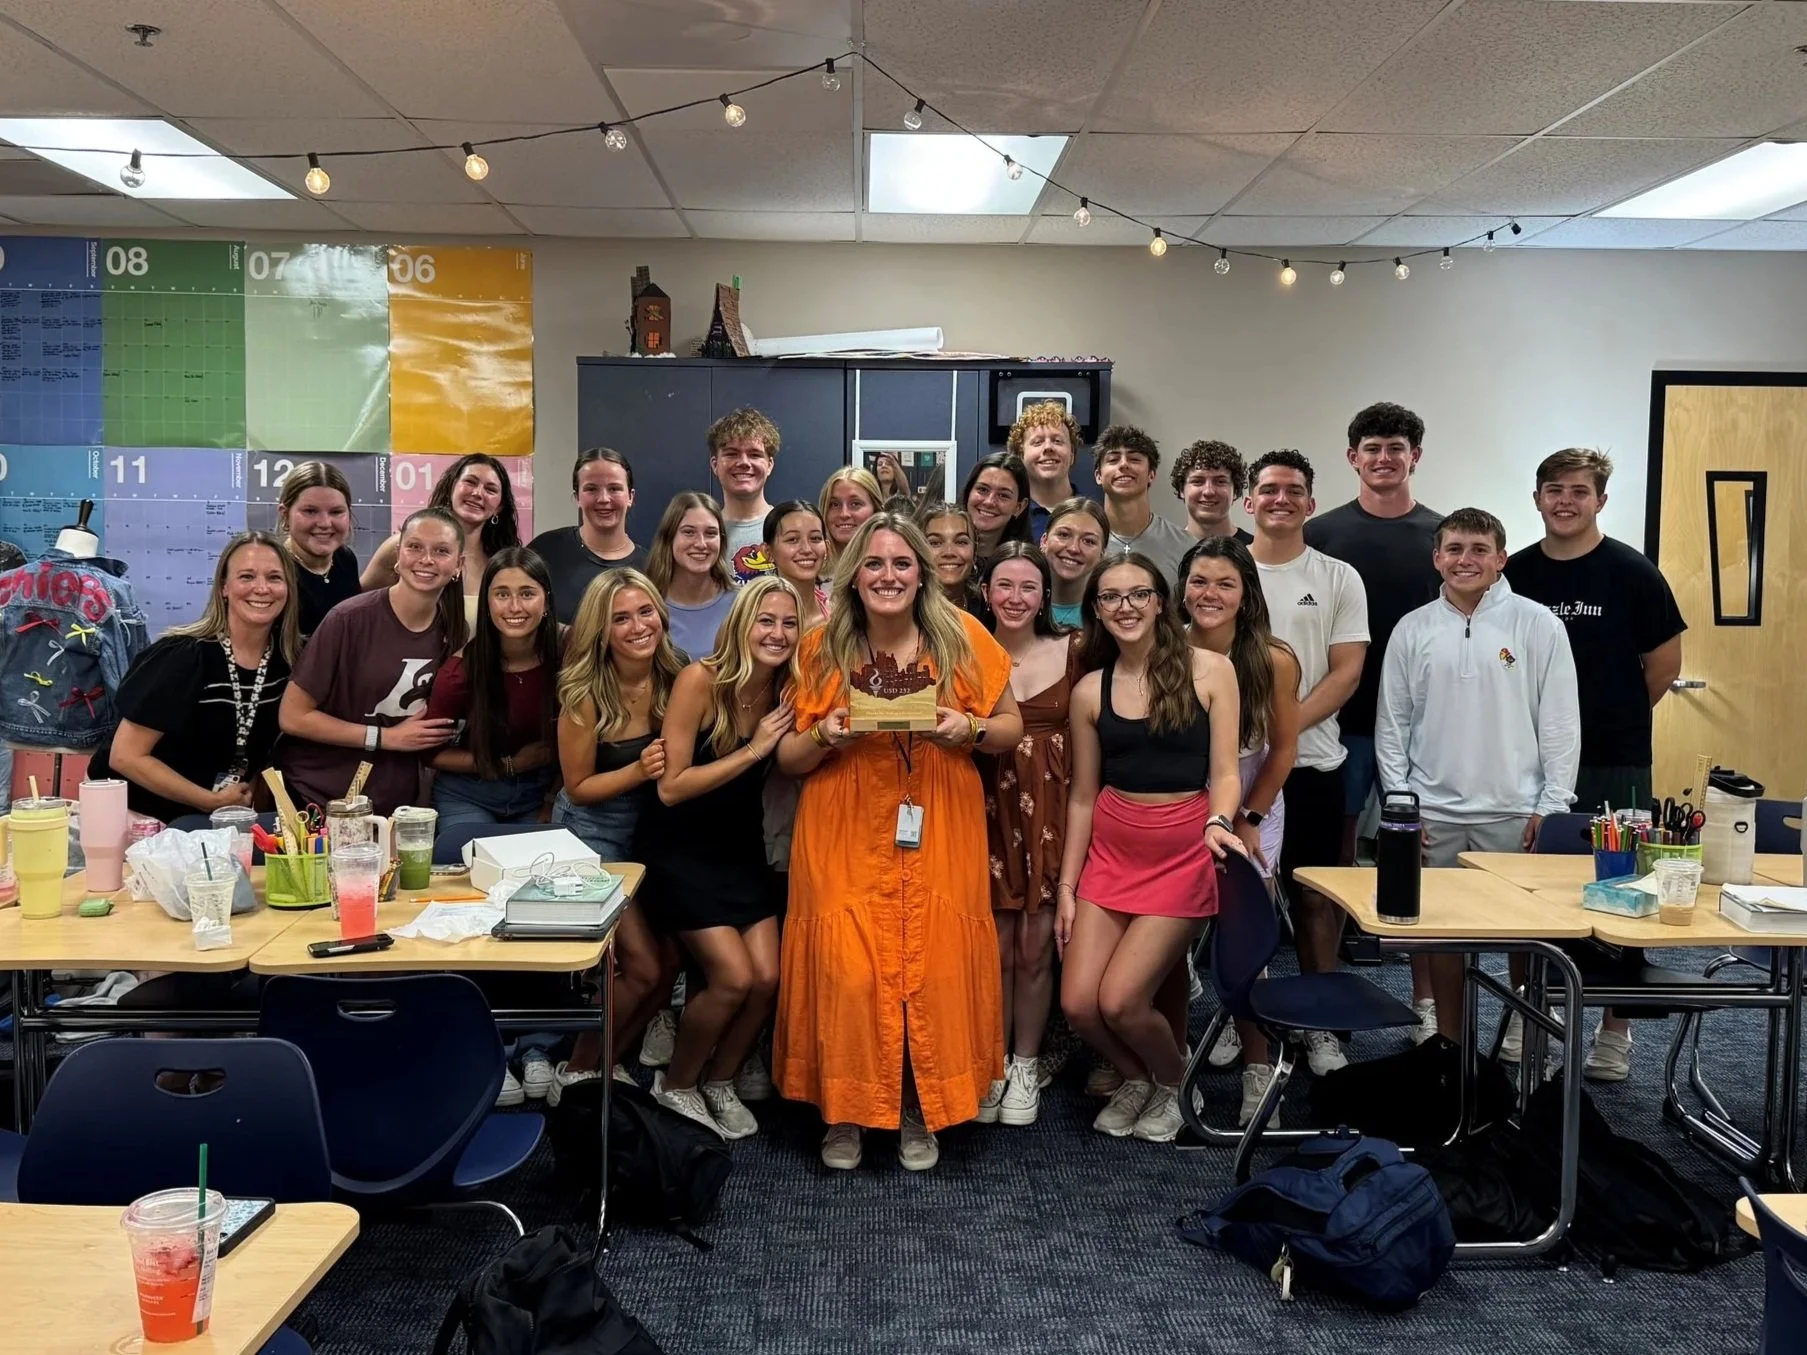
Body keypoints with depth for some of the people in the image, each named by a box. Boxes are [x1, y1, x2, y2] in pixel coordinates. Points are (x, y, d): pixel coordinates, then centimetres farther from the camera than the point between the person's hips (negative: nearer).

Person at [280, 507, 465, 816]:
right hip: (316, 799, -4)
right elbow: (293, 717, -14)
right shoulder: (350, 619, -17)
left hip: (396, 804, 4)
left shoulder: (454, 631, -2)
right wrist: (387, 738, -14)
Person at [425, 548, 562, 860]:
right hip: (469, 795, -1)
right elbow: (432, 752, -4)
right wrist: (510, 764, -11)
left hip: (540, 794, 1)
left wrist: (552, 805, -10)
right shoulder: (463, 667, -15)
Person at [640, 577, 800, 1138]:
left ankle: (719, 1081, 21)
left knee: (767, 977, -6)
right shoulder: (701, 680, -21)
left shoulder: (787, 689, -6)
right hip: (681, 847, -5)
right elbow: (670, 787, -21)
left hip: (741, 846, 5)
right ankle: (675, 1085, 14)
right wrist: (752, 751, -24)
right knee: (733, 979, -13)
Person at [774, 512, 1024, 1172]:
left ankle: (919, 1113, 24)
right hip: (845, 844, 0)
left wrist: (970, 728, -13)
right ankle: (844, 1112, 20)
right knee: (848, 974, -4)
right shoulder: (821, 649, 2)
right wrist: (825, 736, -13)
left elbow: (1011, 727, 7)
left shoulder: (962, 637, 1)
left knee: (933, 970, 0)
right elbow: (788, 758, 7)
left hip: (937, 842, 0)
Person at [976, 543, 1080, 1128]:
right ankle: (992, 1065, 21)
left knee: (1036, 948, 4)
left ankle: (1026, 1067, 22)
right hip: (990, 808, 0)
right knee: (997, 948, 3)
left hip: (1050, 808, 0)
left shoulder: (1072, 651, 2)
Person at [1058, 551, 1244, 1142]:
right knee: (1078, 1004, -5)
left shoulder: (1209, 670, -4)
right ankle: (1135, 1078, 27)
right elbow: (1082, 796, 8)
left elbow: (1225, 773, -4)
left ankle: (1173, 1083, 22)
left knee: (1120, 1001, -11)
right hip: (1110, 851, 4)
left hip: (1182, 852, -3)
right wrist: (1066, 887, 8)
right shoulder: (1089, 691, 4)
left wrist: (1218, 822, -26)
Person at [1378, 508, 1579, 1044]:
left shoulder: (1538, 624, -1)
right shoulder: (1413, 629, 5)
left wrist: (1552, 804, -5)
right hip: (1434, 812, 2)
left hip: (1515, 810, -2)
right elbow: (1392, 722, 7)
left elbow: (1560, 720, -1)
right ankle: (1448, 1040, 23)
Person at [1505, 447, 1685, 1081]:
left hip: (1613, 764, -3)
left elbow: (1665, 661, 1)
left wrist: (1614, 717, 7)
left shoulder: (1631, 572, -5)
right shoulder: (1515, 573, 3)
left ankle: (1615, 1031, 16)